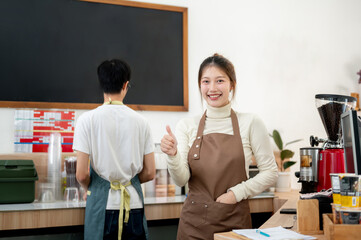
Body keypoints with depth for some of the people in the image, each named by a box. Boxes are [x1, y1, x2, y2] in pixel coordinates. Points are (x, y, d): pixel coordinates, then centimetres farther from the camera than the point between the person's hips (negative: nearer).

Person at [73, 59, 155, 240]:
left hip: (103, 204, -2)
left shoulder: (88, 119, -6)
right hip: (134, 204, 2)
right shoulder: (140, 121, 1)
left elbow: (82, 174, -9)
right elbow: (150, 173, 3)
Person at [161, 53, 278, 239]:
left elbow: (270, 172, -1)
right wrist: (172, 155, -25)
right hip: (194, 223, 1)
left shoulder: (250, 123, -3)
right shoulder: (187, 126, 1)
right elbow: (181, 179, -6)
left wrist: (236, 193, -11)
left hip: (234, 221, -1)